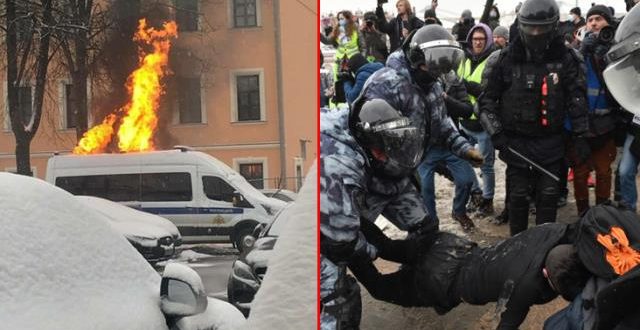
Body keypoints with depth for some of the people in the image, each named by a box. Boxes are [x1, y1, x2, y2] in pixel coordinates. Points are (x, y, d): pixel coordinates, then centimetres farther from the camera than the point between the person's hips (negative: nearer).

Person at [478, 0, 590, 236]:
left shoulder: (566, 60, -3)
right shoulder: (504, 60, -7)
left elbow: (577, 101, 3)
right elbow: (487, 100, -1)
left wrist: (581, 136, 1)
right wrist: (495, 132, -10)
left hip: (551, 142, 1)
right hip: (516, 142, -1)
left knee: (548, 195, 7)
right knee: (518, 195, 6)